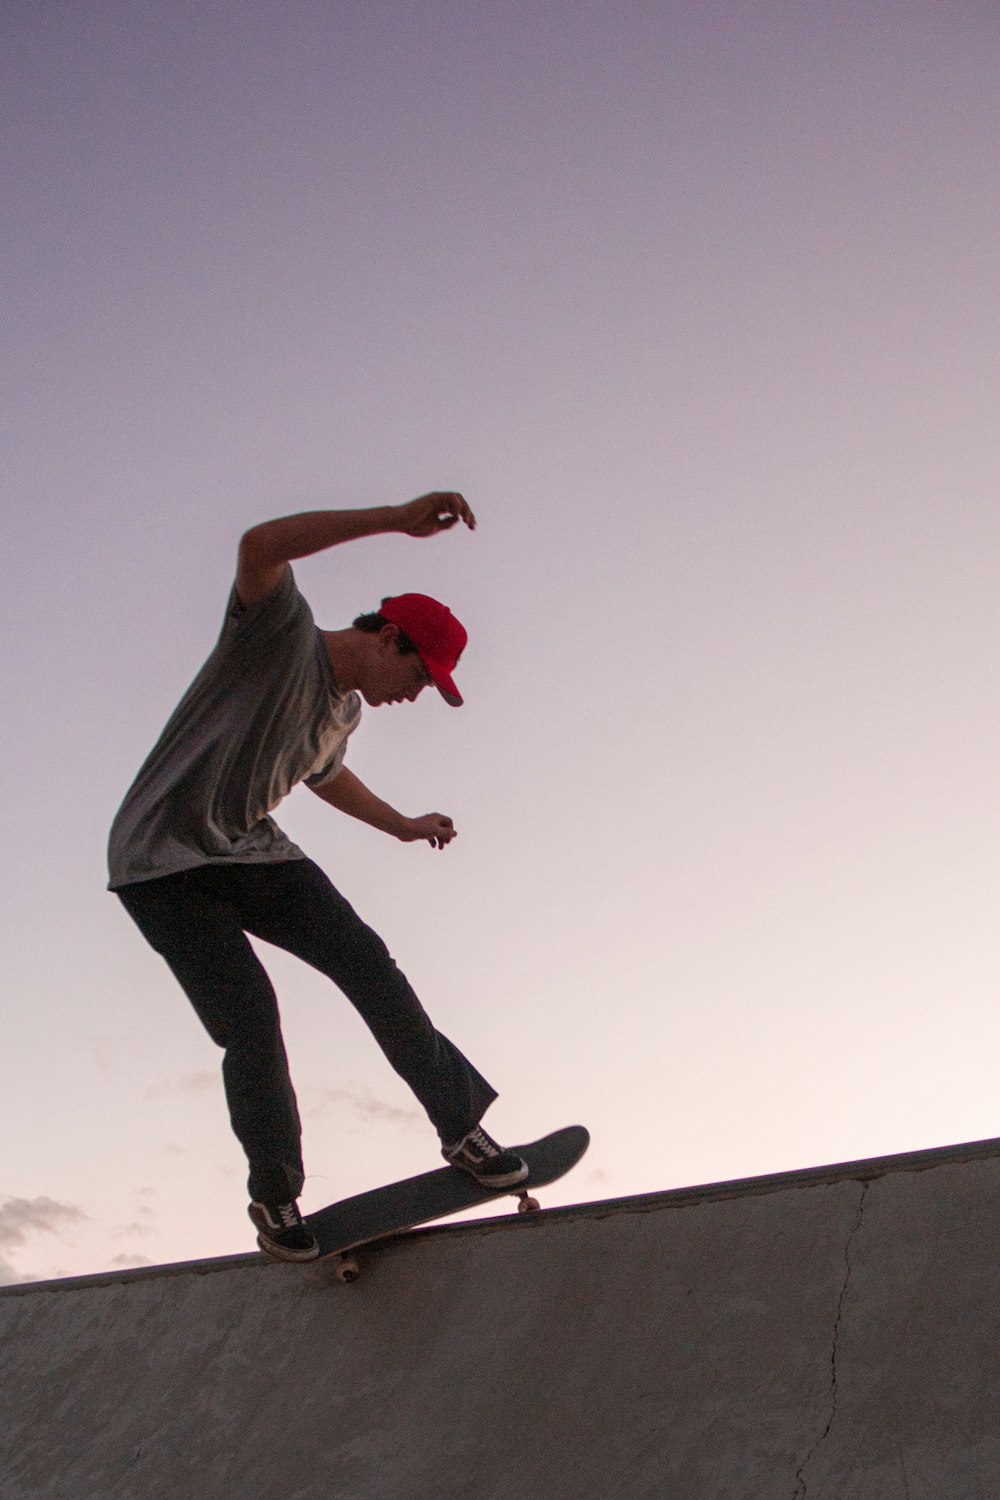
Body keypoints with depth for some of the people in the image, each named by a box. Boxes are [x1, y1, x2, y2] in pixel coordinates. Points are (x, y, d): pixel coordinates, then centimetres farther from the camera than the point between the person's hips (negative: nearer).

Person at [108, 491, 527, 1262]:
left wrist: (403, 825, 41)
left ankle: (462, 1127, 1)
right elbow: (260, 546, -35)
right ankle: (274, 1194, 0)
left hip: (254, 853, 8)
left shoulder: (344, 709, 12)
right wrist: (396, 519, -41)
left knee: (365, 961, -6)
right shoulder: (282, 636, -13)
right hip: (163, 861, -7)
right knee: (247, 1013, -18)